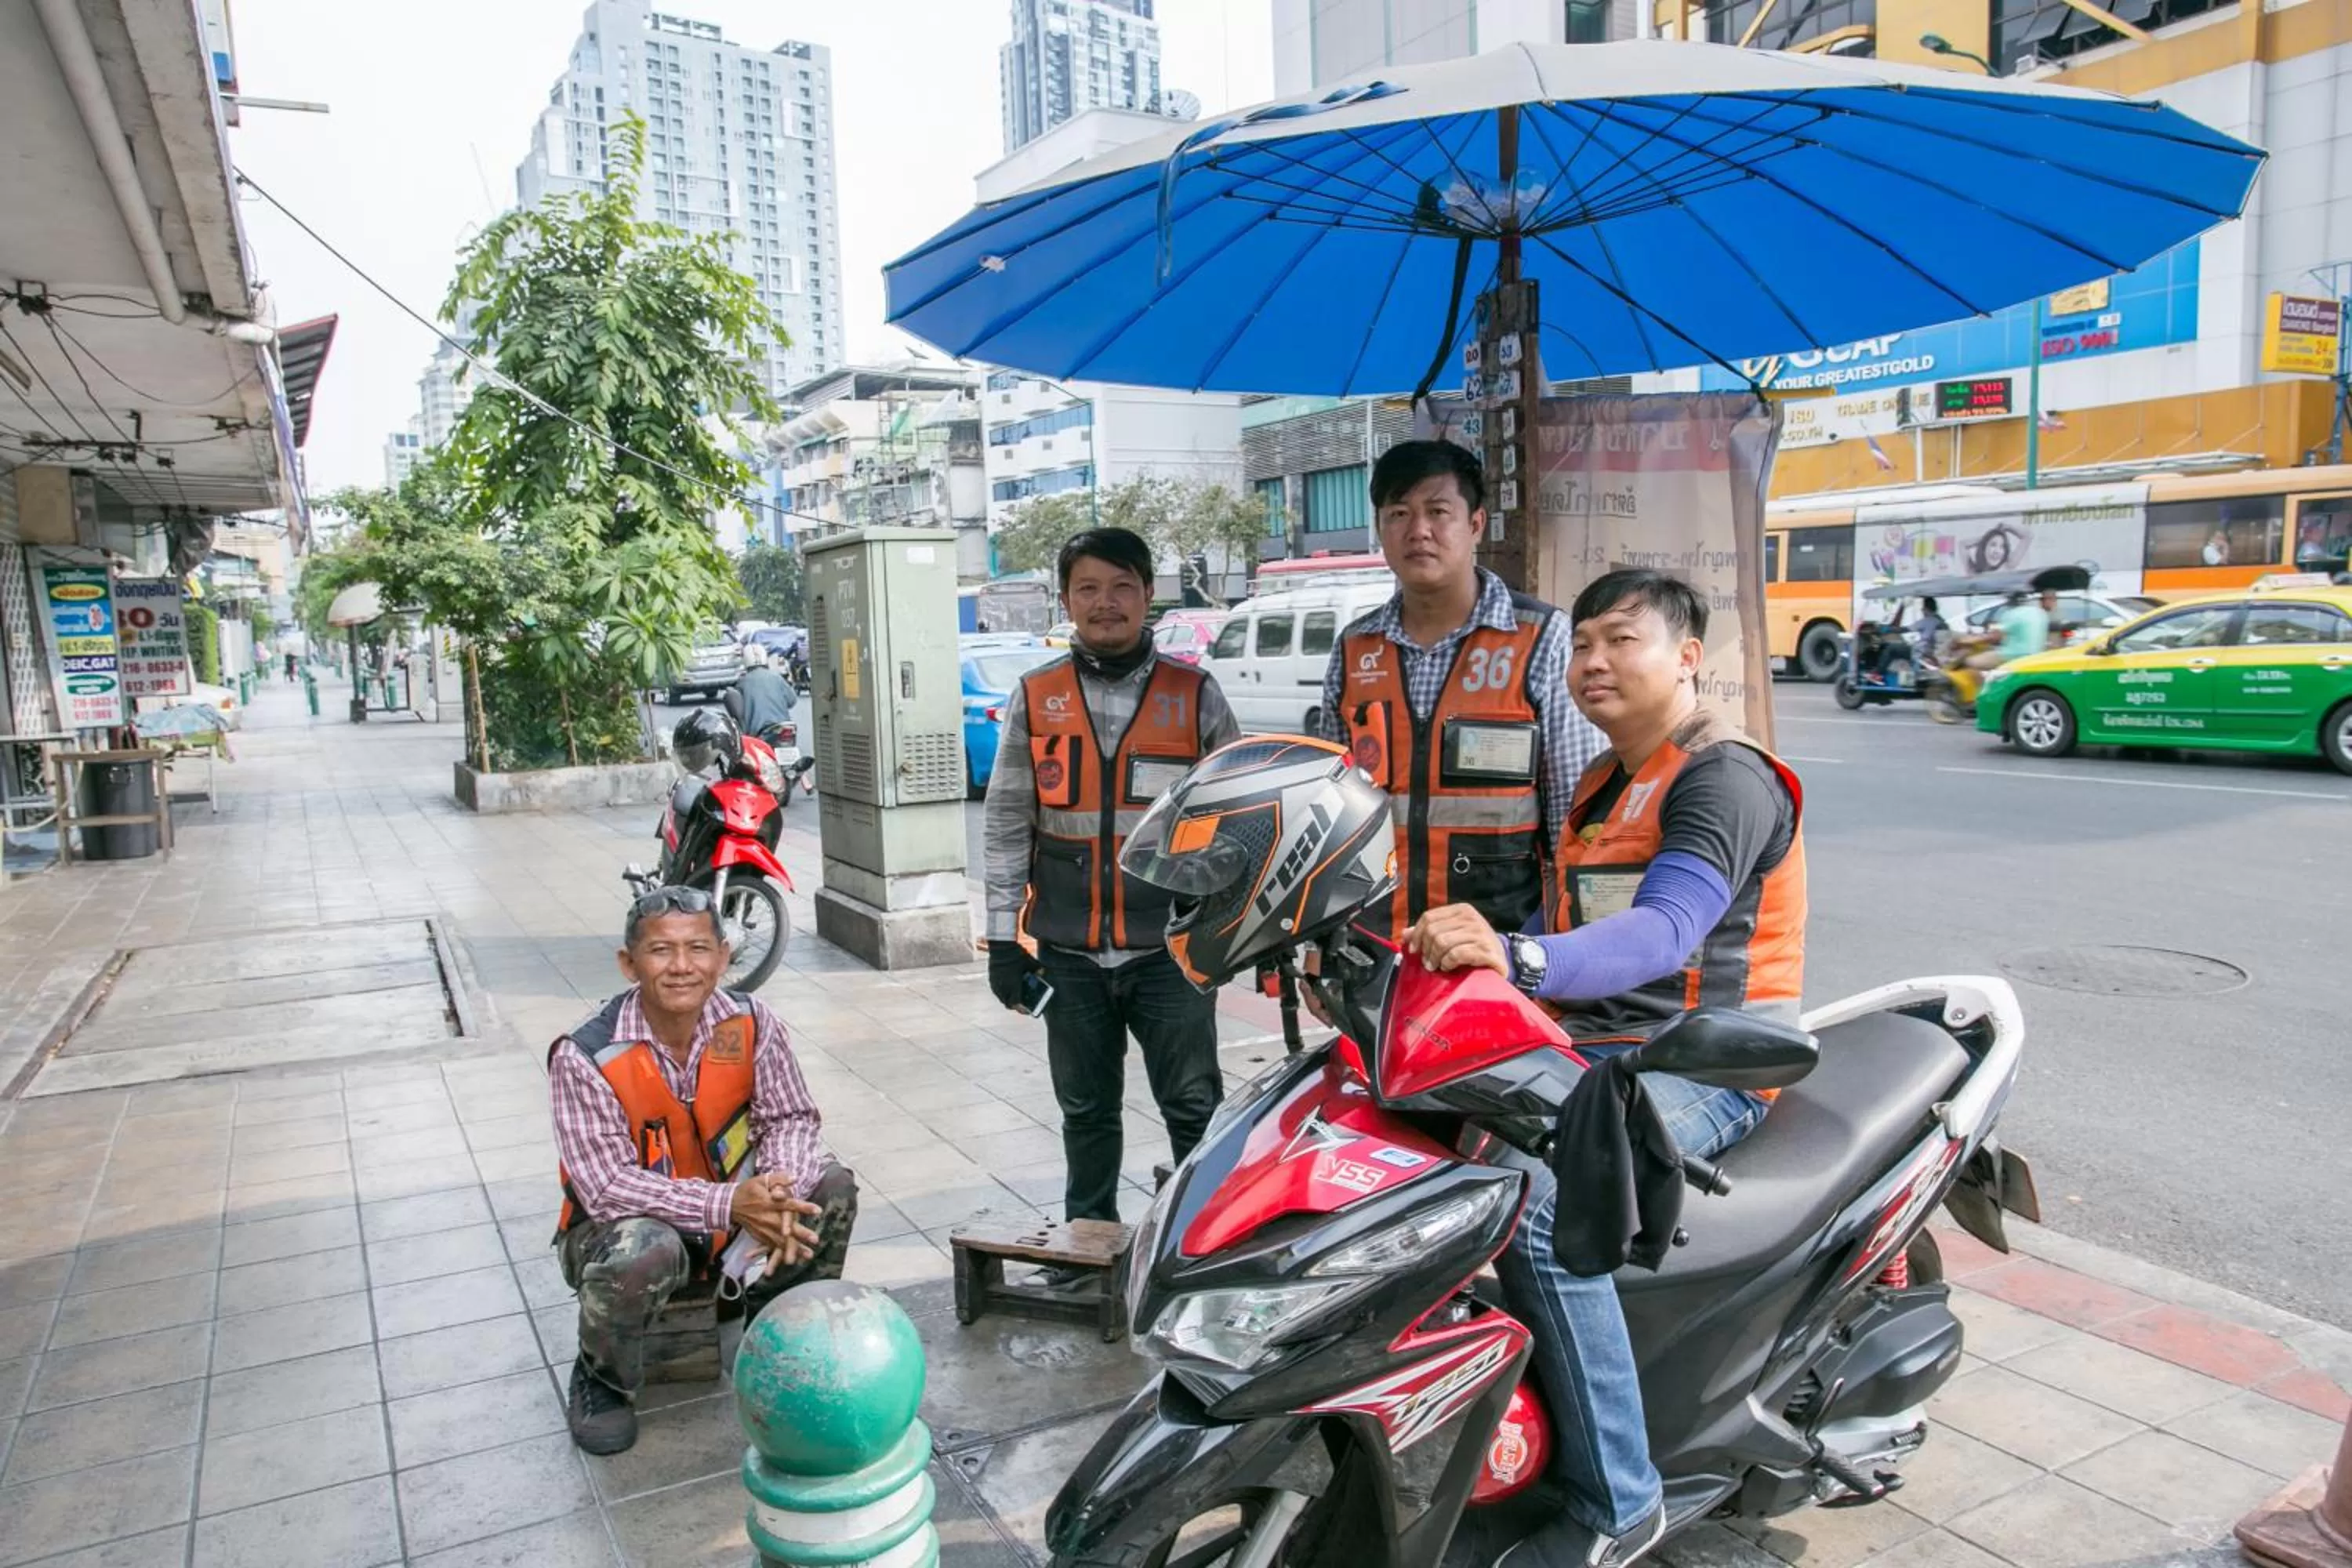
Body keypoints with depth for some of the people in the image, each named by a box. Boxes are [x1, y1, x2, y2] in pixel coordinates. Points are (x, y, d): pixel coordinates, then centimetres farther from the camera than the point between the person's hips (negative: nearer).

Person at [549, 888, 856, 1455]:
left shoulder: (750, 1022, -13)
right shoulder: (584, 1057, -24)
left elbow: (790, 1117, -8)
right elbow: (607, 1186, -27)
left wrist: (778, 1190, -32)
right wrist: (729, 1205, -38)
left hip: (732, 1211, 4)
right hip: (622, 1226, -4)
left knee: (831, 1187, -18)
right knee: (645, 1251, -38)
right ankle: (602, 1380, -2)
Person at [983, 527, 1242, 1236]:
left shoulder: (1194, 694, 0)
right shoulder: (1035, 698, 4)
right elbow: (1006, 824, 6)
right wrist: (1003, 936, 2)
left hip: (1171, 945, -2)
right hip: (1069, 952, 2)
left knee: (1194, 1108, 4)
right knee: (1086, 1111, 16)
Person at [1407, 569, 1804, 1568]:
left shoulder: (1725, 778, -11)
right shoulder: (1601, 783, 19)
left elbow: (1665, 932, -28)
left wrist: (1518, 959, -45)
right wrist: (1464, 951, 5)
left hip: (1699, 1067, -9)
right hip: (1585, 1051, 9)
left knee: (1535, 1203, -32)